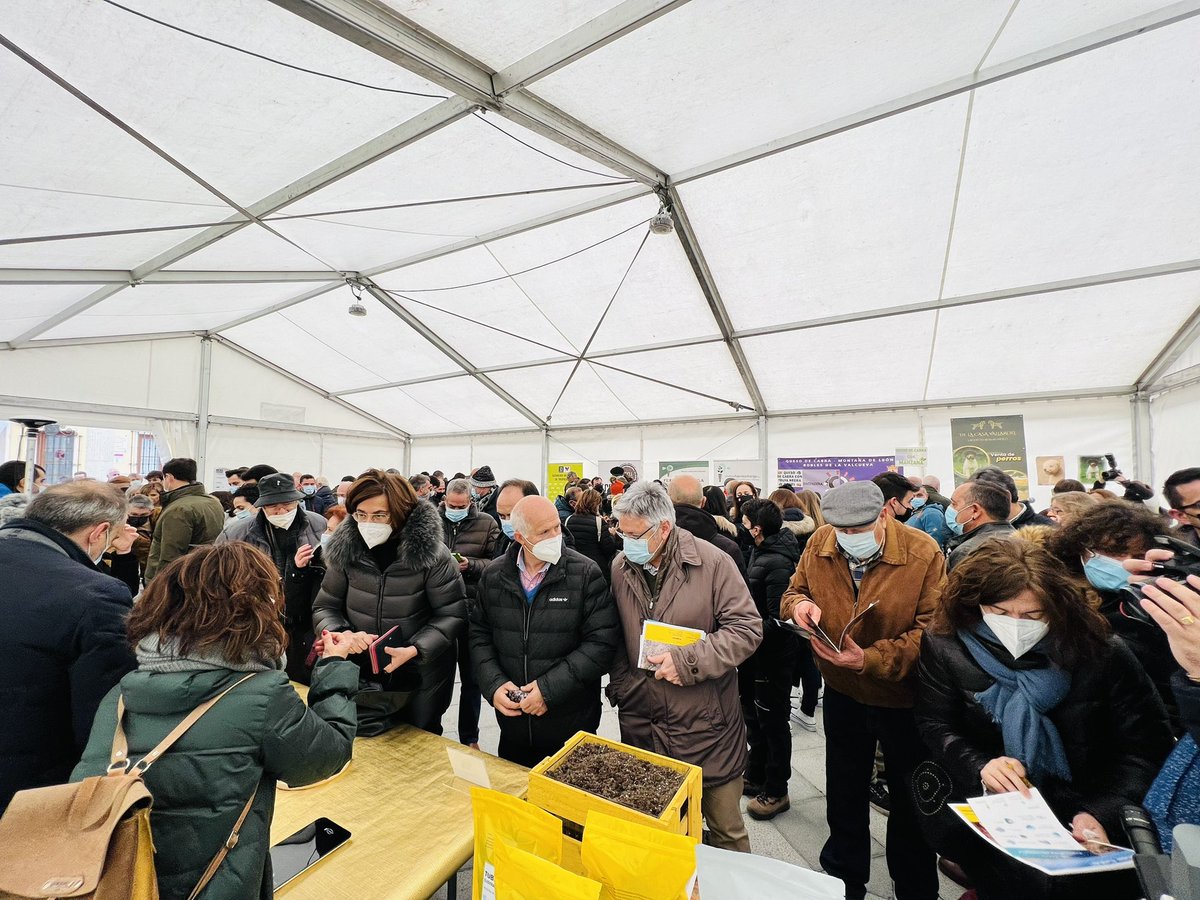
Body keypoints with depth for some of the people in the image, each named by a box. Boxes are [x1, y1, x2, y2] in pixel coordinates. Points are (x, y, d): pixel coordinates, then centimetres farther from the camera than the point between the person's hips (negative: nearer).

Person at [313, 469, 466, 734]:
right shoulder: (345, 551, -10)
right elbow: (324, 608, -1)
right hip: (361, 675, 3)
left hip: (421, 677, -2)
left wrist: (414, 650, -28)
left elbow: (452, 614, -16)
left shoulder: (431, 553, -21)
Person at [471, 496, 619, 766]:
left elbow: (602, 641, -17)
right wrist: (494, 685, -9)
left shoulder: (586, 574, -15)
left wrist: (550, 688, -20)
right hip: (513, 723, 3)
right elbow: (479, 634, 5)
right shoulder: (494, 575, -3)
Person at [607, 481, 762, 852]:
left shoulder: (712, 562, -15)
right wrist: (619, 688, 4)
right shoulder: (620, 567, -2)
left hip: (707, 725, -3)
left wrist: (688, 660, -21)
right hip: (640, 723, 4)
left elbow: (748, 628, -13)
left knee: (726, 831, 16)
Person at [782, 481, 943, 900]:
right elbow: (793, 591, 0)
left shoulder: (923, 552, -21)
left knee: (910, 801, 20)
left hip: (904, 696, -3)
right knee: (844, 792, 23)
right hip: (843, 692, 3)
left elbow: (933, 629, -21)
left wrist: (870, 659, -31)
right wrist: (798, 603, -24)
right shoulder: (819, 543, -12)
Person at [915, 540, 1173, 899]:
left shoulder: (1101, 654, -10)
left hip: (1086, 811, 1)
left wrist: (1101, 812, -22)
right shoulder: (945, 647, -10)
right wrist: (979, 766, -24)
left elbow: (1146, 748, -8)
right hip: (990, 804, -1)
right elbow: (936, 728, -4)